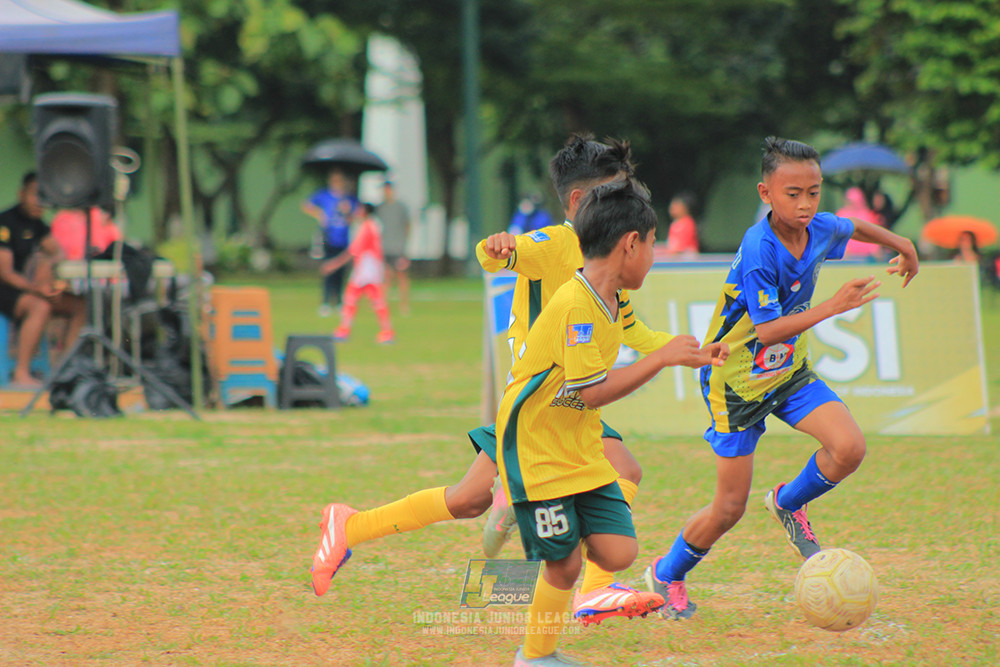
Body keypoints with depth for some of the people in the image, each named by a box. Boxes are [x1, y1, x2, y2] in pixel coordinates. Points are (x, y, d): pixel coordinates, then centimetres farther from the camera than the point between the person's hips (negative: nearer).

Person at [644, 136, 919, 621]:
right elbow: (768, 330, -32)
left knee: (849, 447, -17)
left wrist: (902, 246, 29)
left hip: (789, 371, 6)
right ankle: (666, 575, 27)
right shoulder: (759, 249, -29)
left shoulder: (820, 230, -8)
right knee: (730, 507, 0)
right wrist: (832, 306, -39)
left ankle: (789, 503, 14)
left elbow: (855, 227, 18)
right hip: (736, 380, -6)